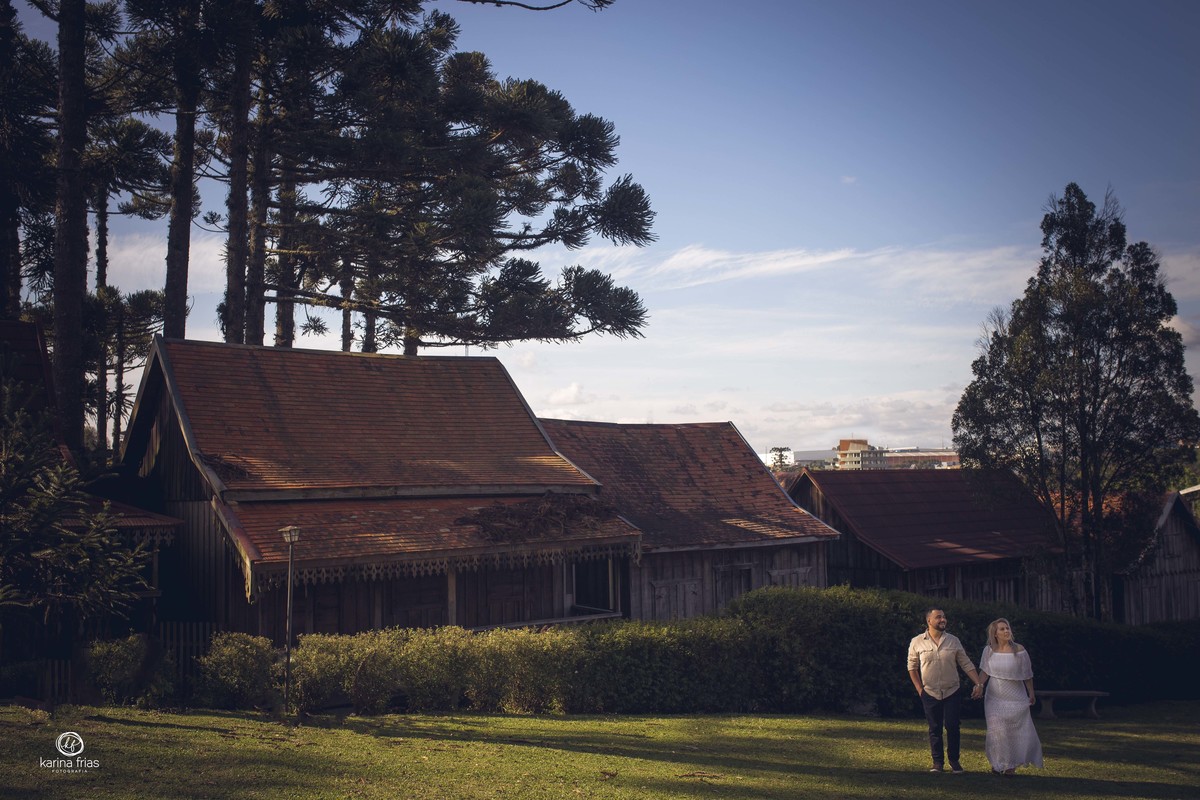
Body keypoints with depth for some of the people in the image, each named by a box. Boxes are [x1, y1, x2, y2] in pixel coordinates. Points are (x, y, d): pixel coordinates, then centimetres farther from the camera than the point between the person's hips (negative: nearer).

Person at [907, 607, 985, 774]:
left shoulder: (953, 641, 0)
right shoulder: (917, 642, -4)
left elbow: (966, 664, 3)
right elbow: (912, 667, 5)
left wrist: (979, 684, -4)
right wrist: (919, 689, 1)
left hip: (952, 692, 1)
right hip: (930, 693, -1)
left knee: (952, 727, 1)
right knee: (934, 729, 5)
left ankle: (954, 761, 14)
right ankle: (937, 762, 16)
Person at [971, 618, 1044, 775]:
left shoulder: (1019, 651, -10)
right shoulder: (989, 650, -3)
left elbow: (1027, 675, -1)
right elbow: (985, 671, 3)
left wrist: (1031, 693, 5)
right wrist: (979, 686, -12)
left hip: (1015, 698, -2)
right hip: (995, 698, 2)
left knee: (1016, 731, 0)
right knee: (997, 731, 5)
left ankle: (1011, 764, 15)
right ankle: (999, 764, 20)